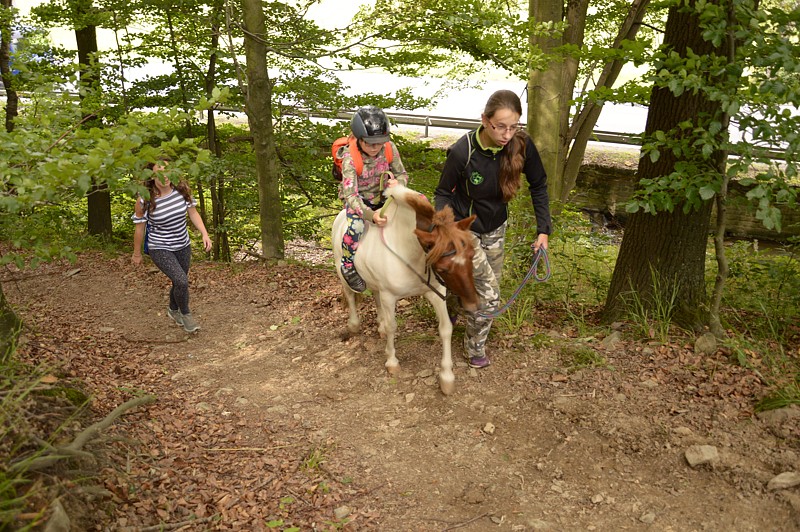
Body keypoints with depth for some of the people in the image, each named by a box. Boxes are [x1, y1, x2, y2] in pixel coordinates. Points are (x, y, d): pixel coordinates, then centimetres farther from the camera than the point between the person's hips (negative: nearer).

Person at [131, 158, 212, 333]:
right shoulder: (145, 199, -20)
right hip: (160, 249, -5)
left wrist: (205, 234, -10)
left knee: (179, 282, 20)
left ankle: (173, 310, 50)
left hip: (183, 246, 5)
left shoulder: (181, 189, -11)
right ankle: (185, 314, 9)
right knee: (181, 281, -19)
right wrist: (137, 254, 0)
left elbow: (193, 213, 1)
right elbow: (139, 228, -9)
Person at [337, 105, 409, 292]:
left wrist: (398, 182, -30)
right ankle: (348, 266, -5)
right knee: (355, 228, -35)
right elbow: (351, 194, -32)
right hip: (358, 200, -5)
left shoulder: (389, 148, -14)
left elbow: (403, 174, -2)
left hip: (382, 197, 5)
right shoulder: (350, 158, -26)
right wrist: (370, 215, -49)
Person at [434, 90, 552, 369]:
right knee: (488, 295, -9)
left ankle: (452, 305, 48)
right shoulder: (462, 152, -30)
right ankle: (475, 347, 19)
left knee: (489, 290, 17)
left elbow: (538, 187, -5)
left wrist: (543, 230, -9)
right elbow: (443, 194, -15)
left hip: (495, 228, 5)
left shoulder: (522, 145, -21)